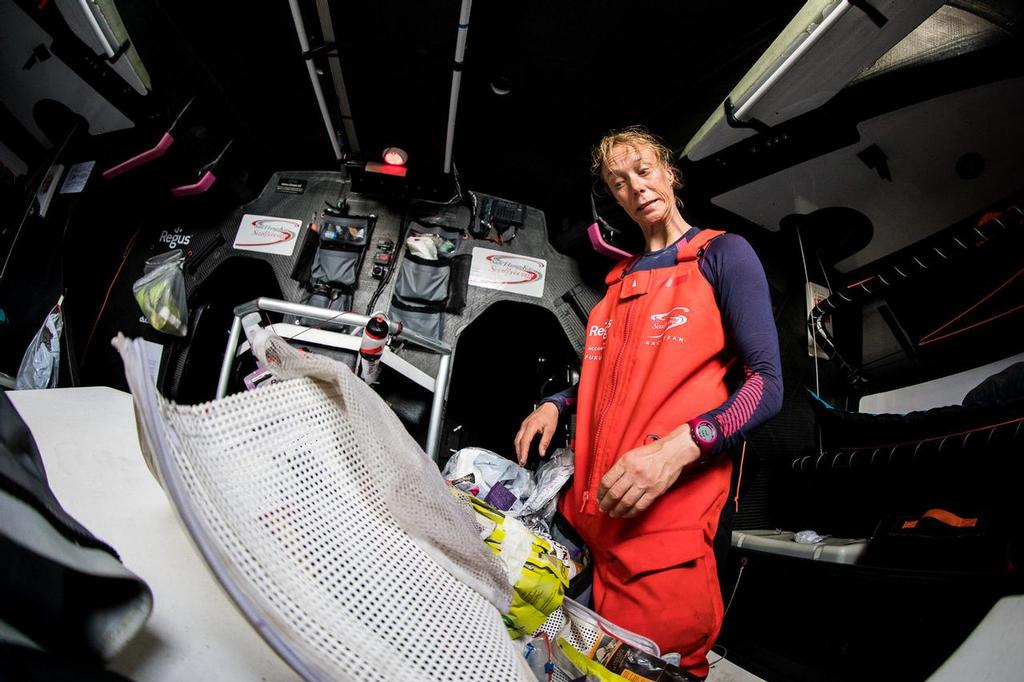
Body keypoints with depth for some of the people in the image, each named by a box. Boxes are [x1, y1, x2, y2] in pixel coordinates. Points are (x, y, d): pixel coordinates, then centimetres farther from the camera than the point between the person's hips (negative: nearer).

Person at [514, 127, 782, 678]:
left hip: (669, 513, -5)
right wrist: (555, 405, 5)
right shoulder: (620, 280, 18)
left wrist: (680, 446, -24)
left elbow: (766, 384, -8)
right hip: (590, 509, 6)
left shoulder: (722, 254, 1)